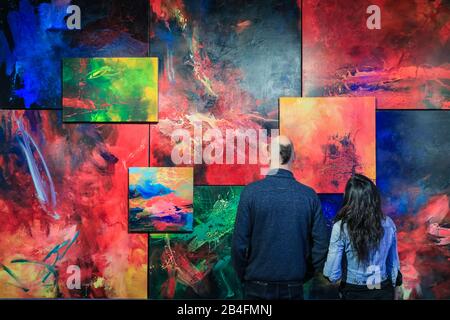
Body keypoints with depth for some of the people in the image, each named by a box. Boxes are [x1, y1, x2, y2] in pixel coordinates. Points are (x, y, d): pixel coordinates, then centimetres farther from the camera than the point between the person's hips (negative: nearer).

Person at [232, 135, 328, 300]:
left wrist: (244, 277, 5)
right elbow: (321, 245, -4)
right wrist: (303, 276, 10)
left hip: (257, 287, -1)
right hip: (294, 288, 2)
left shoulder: (251, 192, -13)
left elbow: (239, 244, -11)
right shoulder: (310, 195, -7)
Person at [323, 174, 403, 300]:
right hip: (384, 290, 3)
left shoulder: (341, 228, -20)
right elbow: (393, 261, 3)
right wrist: (397, 285, 19)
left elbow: (332, 274, -19)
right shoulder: (388, 223, -9)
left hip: (354, 292, -3)